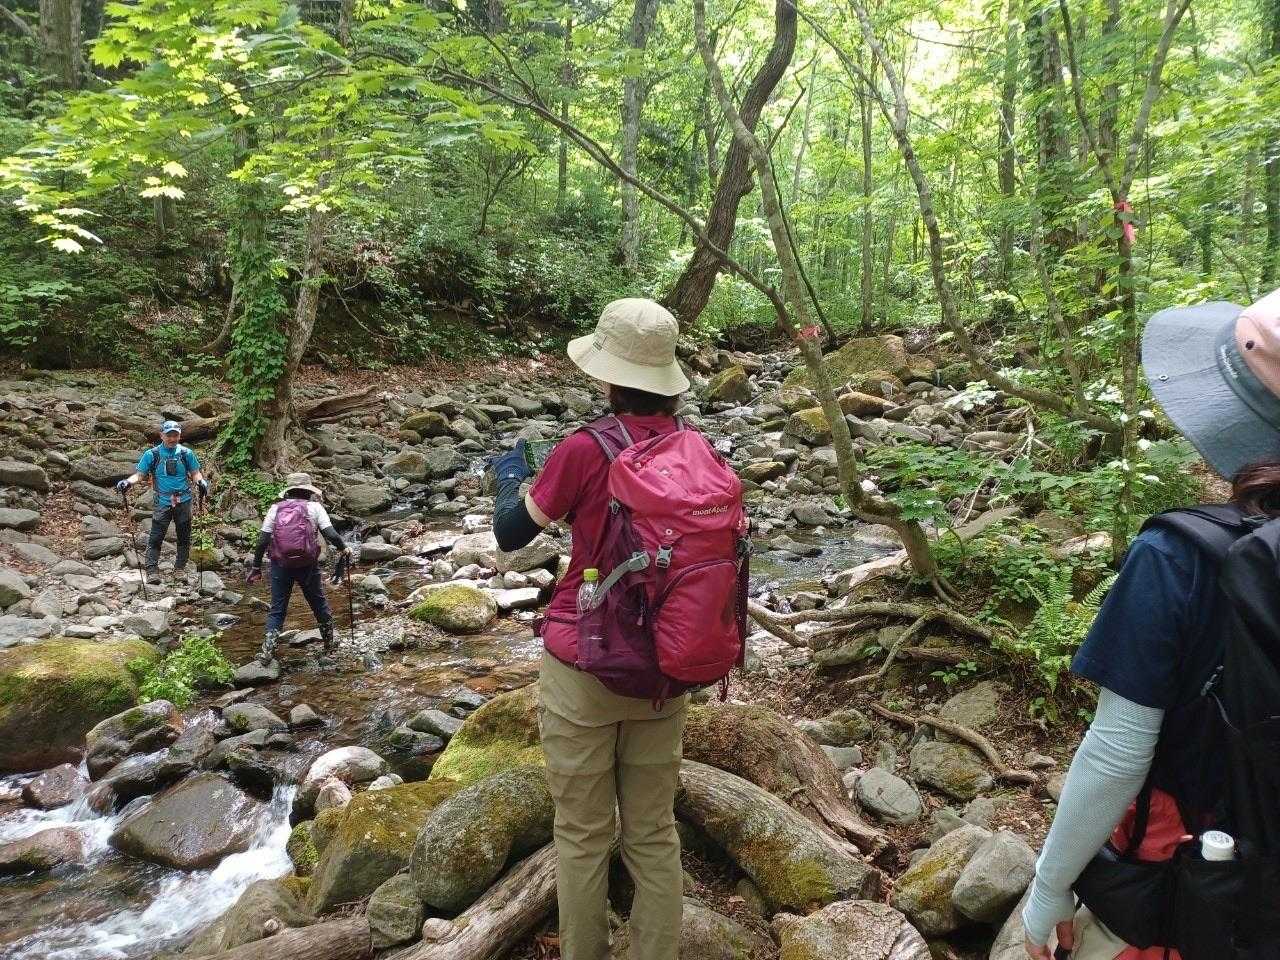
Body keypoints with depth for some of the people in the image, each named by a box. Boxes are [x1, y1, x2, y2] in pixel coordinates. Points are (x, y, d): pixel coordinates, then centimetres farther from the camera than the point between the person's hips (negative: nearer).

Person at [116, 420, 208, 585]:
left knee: (184, 537, 8)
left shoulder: (186, 453, 4)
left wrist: (201, 481, -16)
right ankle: (152, 570, -8)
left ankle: (180, 569, 19)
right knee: (156, 537, -9)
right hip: (163, 502, -2)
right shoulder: (152, 454, 1)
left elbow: (195, 473, 6)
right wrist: (128, 482, -17)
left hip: (184, 501, 2)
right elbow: (139, 474, 2)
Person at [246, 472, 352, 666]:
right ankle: (329, 648, 28)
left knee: (276, 610, 12)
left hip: (280, 565, 1)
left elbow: (262, 540, 1)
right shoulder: (314, 507, -1)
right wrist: (344, 548, 8)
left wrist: (256, 567, 8)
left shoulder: (276, 508, 5)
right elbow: (331, 534, -10)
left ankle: (267, 650, -2)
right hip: (308, 565, -1)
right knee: (319, 605, 16)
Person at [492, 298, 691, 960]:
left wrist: (509, 475, 16)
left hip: (584, 665, -4)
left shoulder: (583, 451, -17)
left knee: (582, 834, 13)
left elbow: (509, 537, -3)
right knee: (653, 831, 17)